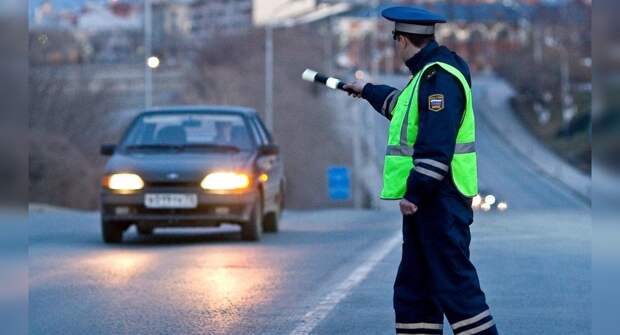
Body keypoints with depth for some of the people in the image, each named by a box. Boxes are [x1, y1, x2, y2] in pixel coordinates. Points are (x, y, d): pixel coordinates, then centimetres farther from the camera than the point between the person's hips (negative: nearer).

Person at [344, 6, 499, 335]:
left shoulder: (440, 78, -17)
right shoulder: (426, 74, 17)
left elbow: (436, 147, -25)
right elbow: (403, 105, 40)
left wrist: (414, 192, -25)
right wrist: (367, 91, 54)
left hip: (441, 198, -11)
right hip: (425, 199, 11)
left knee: (453, 283, -11)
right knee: (413, 286, 14)